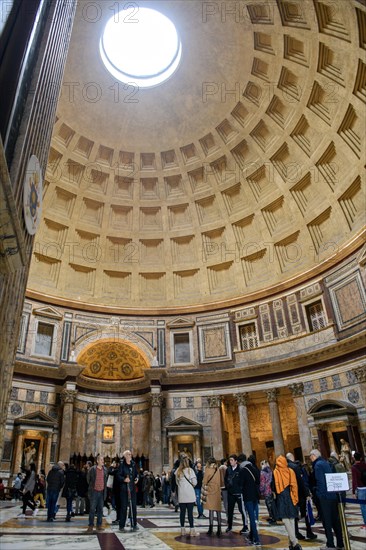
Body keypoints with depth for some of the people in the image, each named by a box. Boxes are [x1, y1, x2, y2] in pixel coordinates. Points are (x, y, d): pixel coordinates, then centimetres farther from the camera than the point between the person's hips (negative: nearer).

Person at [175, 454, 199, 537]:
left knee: (182, 512, 10)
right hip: (189, 495, -4)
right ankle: (192, 530, 3)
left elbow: (177, 482, 8)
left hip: (181, 495, 4)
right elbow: (194, 482, -7)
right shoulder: (190, 470, -10)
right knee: (190, 512, 0)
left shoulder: (178, 471, 1)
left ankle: (182, 530, 15)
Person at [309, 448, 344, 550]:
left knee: (327, 521, 2)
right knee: (335, 520, 15)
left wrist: (317, 491, -9)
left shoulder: (318, 465, -13)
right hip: (333, 495, 8)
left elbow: (320, 481, -19)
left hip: (324, 496, -8)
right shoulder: (326, 463, 13)